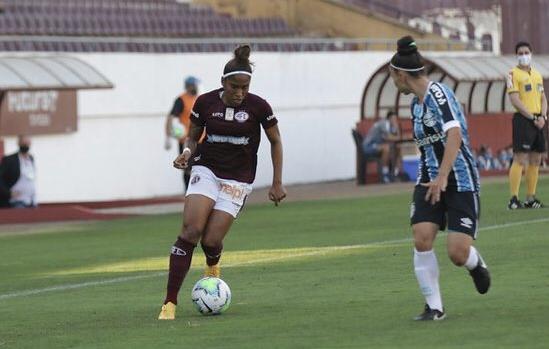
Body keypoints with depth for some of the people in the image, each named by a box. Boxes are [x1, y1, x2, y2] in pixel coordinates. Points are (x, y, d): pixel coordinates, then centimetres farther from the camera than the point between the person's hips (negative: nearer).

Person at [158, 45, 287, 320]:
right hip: (206, 170, 1)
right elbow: (193, 136, 10)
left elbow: (275, 142, 4)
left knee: (211, 240, -9)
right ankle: (170, 302, -19)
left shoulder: (258, 106, -9)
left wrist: (277, 183, 2)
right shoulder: (205, 102, -5)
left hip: (238, 179, -1)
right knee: (191, 230, -19)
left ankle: (212, 267, 33)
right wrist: (187, 152, -13)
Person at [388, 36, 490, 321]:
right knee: (422, 239, -15)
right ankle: (434, 307, -5)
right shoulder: (416, 103, 12)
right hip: (429, 181, 7)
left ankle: (475, 263, 26)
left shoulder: (438, 93, -15)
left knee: (458, 253, -12)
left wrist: (442, 177, -33)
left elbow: (454, 135, -26)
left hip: (459, 182, -7)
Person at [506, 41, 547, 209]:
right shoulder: (514, 74, -4)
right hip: (523, 120, -7)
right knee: (520, 159, -13)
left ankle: (530, 198, 13)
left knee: (535, 160, 8)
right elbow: (515, 100, -12)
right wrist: (533, 117, -16)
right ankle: (513, 199, -14)